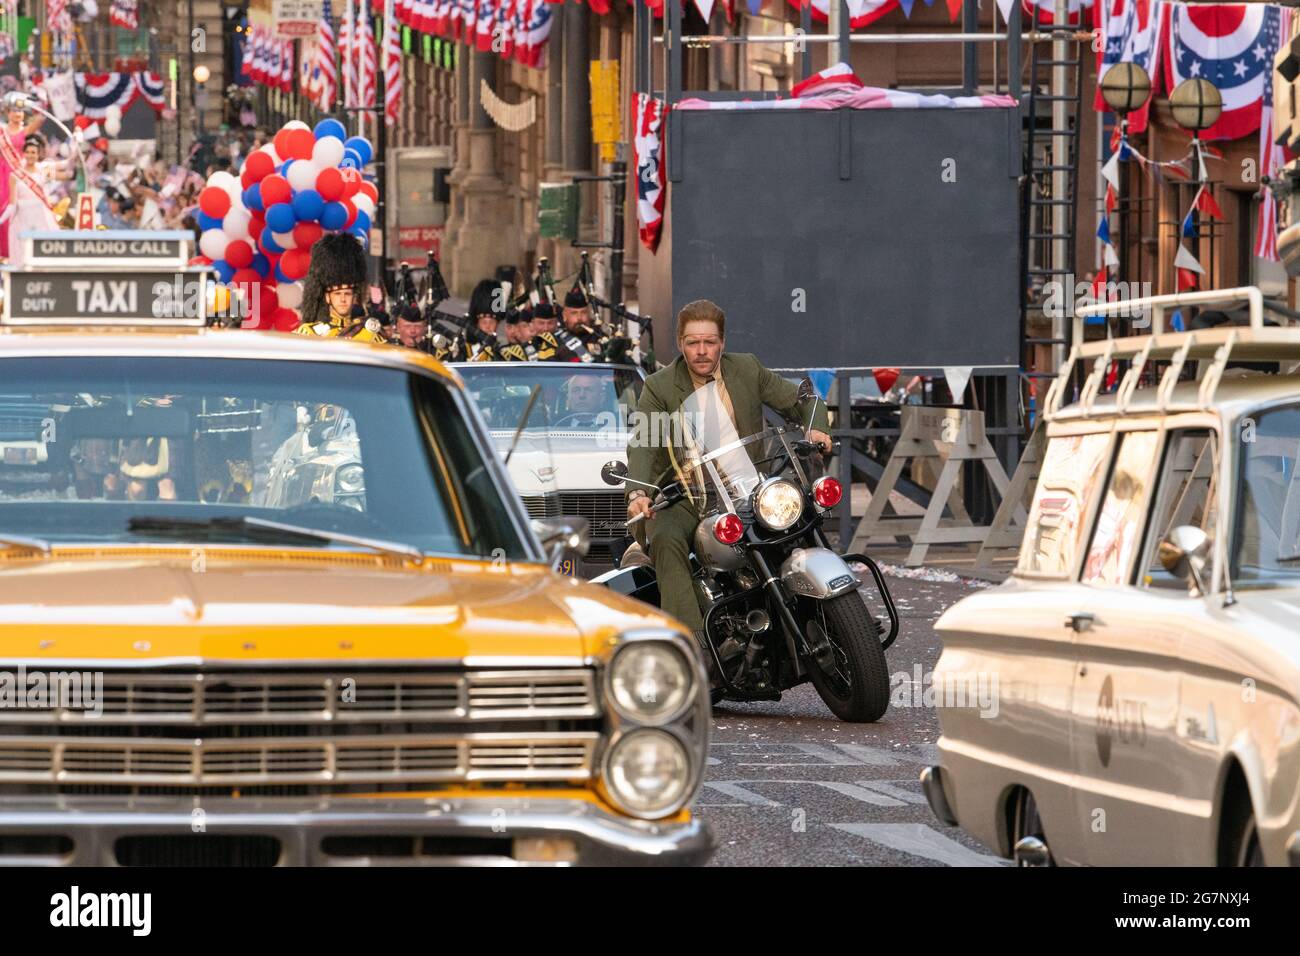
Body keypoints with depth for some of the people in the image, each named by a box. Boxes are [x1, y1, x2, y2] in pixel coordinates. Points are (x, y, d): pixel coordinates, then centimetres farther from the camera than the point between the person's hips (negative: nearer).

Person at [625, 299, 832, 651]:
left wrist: (816, 429, -9)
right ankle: (693, 645, -43)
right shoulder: (660, 387, -1)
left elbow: (803, 403, 16)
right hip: (684, 499, -3)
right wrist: (638, 493, -35)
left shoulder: (748, 370, 8)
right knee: (666, 541, -34)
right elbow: (642, 446, -16)